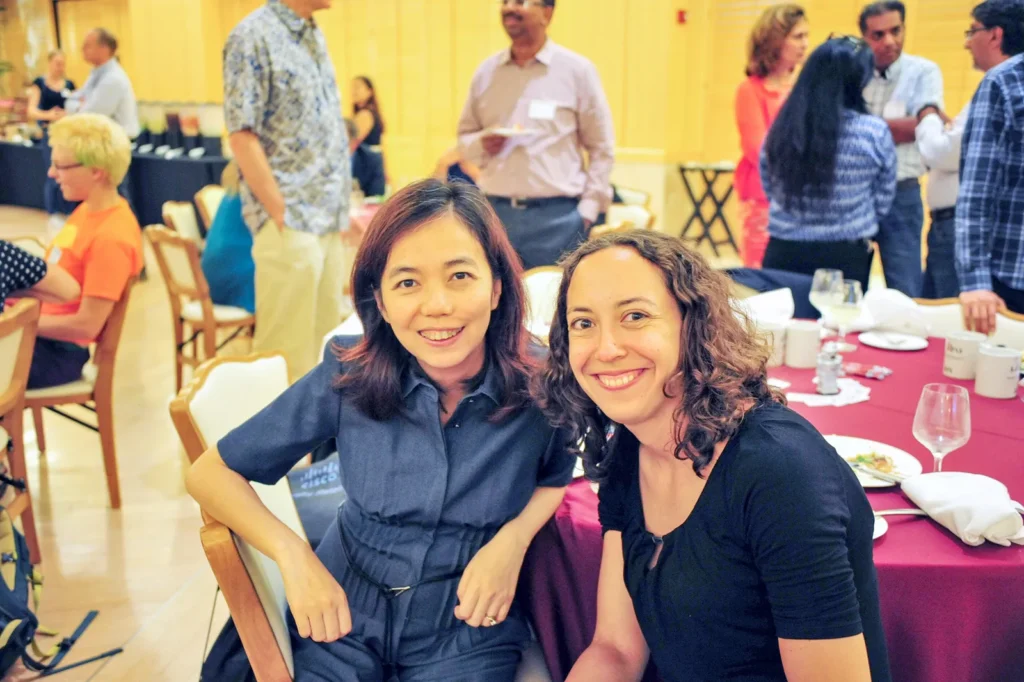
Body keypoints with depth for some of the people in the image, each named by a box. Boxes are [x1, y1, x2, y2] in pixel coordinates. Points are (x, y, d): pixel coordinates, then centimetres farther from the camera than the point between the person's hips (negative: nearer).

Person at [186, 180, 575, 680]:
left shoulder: (540, 385, -17)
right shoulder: (348, 379, -15)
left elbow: (560, 477, 5)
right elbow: (211, 474, -5)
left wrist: (514, 537, -15)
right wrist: (293, 555, -20)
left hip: (468, 626, 0)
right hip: (344, 612, 1)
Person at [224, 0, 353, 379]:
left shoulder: (315, 35, 14)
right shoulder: (253, 35, -11)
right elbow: (242, 135, -15)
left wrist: (340, 209, 14)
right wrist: (281, 215, -16)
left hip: (328, 219, 8)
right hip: (290, 223, -8)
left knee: (326, 344, 14)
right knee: (288, 351, -1)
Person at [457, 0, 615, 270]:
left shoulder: (577, 70, 0)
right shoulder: (486, 71, 9)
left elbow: (602, 149, 0)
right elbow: (465, 136, 16)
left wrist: (587, 212, -6)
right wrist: (481, 144, -7)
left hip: (558, 216, -3)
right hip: (495, 212, 3)